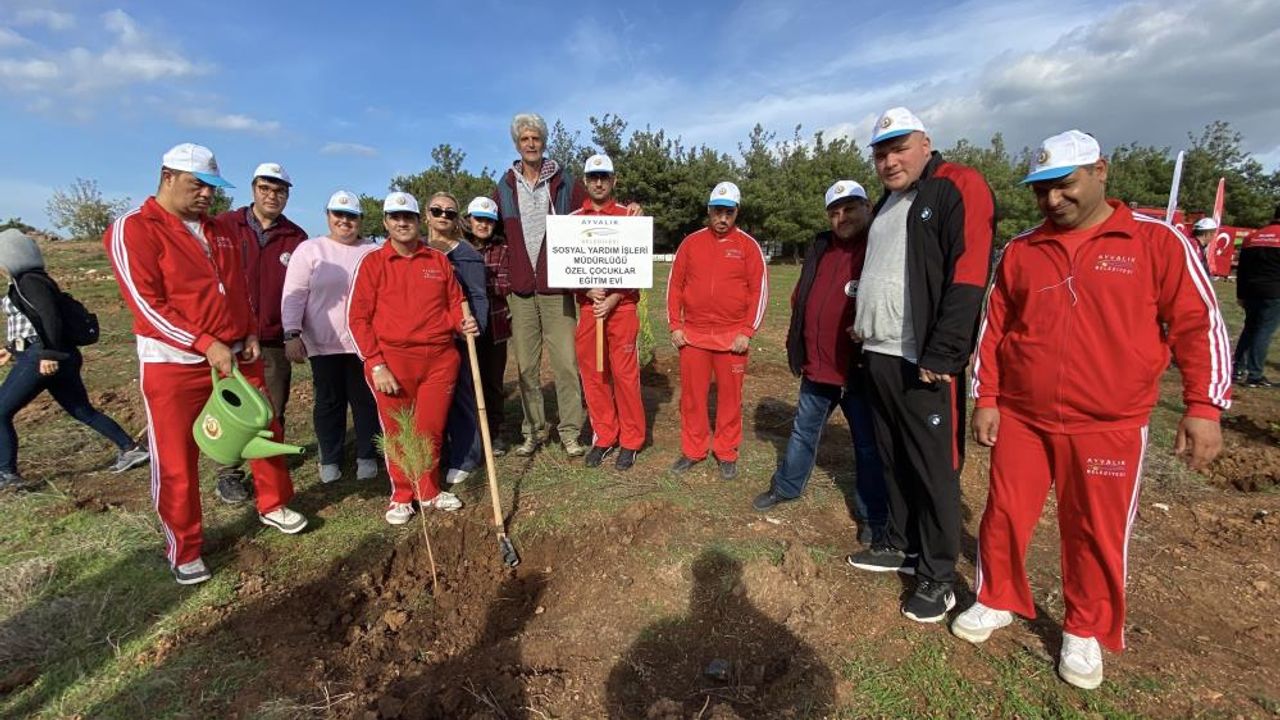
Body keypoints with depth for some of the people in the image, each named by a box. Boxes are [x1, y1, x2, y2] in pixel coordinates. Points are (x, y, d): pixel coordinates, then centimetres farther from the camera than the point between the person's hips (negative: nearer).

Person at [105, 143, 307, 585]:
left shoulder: (218, 232, 13)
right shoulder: (132, 230, -8)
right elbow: (147, 304, -15)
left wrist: (250, 335, 3)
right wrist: (207, 345, -20)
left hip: (236, 355, 6)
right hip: (174, 364, -6)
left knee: (267, 432, 12)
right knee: (176, 461, 4)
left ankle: (273, 506, 32)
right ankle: (184, 550, 20)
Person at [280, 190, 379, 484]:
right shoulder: (309, 249, 4)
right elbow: (294, 294, -1)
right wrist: (292, 333, -11)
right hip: (324, 343, -1)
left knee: (366, 400, 7)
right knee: (328, 401, 9)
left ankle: (367, 456, 20)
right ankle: (330, 459, 23)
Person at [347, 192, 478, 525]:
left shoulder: (439, 260, 10)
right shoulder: (373, 262, 3)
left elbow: (454, 303, 16)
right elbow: (358, 317, 0)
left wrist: (462, 322, -7)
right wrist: (376, 364, -8)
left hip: (440, 359, 2)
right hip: (392, 360, -2)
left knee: (430, 431, 8)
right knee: (396, 432, 6)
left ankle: (428, 491, 27)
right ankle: (401, 496, 24)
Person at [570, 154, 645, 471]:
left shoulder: (629, 216, 3)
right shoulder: (572, 220, 9)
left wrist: (612, 300, -12)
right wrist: (588, 291, -9)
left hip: (622, 306, -2)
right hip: (587, 306, 3)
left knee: (625, 374, -1)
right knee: (593, 375, 6)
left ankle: (630, 441, 12)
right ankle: (603, 437, 20)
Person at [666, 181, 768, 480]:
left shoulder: (748, 245, 1)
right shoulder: (691, 242, 6)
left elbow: (759, 290, -1)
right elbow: (674, 284, 8)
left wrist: (747, 332, -7)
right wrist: (675, 326, 1)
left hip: (732, 337, -1)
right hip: (692, 334, 2)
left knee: (730, 396, 6)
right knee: (692, 394, 7)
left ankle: (727, 453, 20)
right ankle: (692, 451, 22)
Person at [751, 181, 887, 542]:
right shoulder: (819, 248, 10)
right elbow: (800, 298, 18)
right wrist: (798, 343, 12)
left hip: (860, 371, -6)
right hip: (816, 366, 6)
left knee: (868, 444, 8)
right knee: (803, 431, 21)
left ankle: (873, 516, 24)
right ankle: (786, 486, 39)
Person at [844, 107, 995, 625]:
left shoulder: (958, 188, -8)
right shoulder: (887, 202, 18)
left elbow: (968, 278, -18)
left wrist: (940, 357, -21)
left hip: (924, 364, -8)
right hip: (880, 356, 8)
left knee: (933, 468, 1)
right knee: (894, 459, 17)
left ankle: (938, 576, 16)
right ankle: (902, 545, 33)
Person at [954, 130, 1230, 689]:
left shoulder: (1157, 240, -1)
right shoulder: (1020, 250, 5)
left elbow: (1198, 325, -1)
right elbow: (993, 328, 6)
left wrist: (1204, 407, -8)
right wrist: (985, 399, 3)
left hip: (1108, 427, -2)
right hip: (1020, 419, 2)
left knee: (1096, 533, 10)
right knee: (1004, 516, 10)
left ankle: (1084, 632, 31)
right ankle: (996, 602, 31)